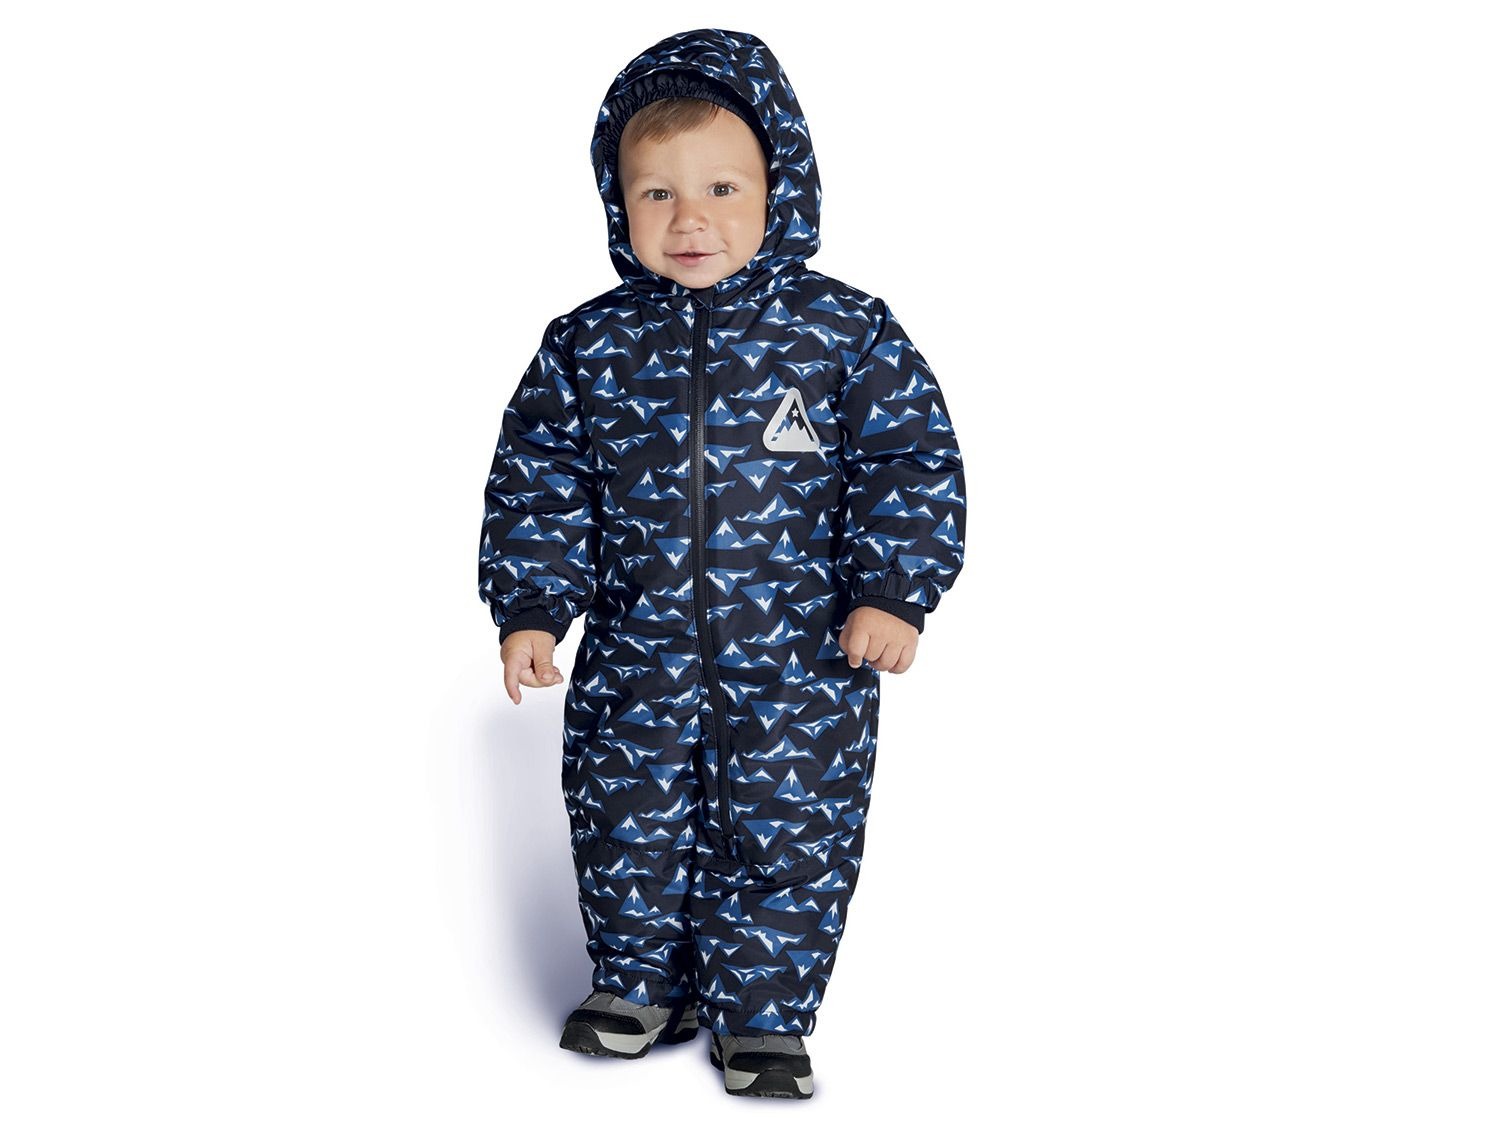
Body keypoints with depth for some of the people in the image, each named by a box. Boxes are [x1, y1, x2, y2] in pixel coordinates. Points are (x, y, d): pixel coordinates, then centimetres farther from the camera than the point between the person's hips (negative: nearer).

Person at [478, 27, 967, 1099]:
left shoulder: (844, 330, -6)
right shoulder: (589, 345, 0)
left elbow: (912, 459, -4)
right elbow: (538, 481, 5)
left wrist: (891, 590, -12)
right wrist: (530, 607, -1)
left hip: (802, 659, -2)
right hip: (638, 656, 2)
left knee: (789, 837, 5)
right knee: (626, 824, 11)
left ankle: (762, 1015, 25)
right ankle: (641, 983, 34)